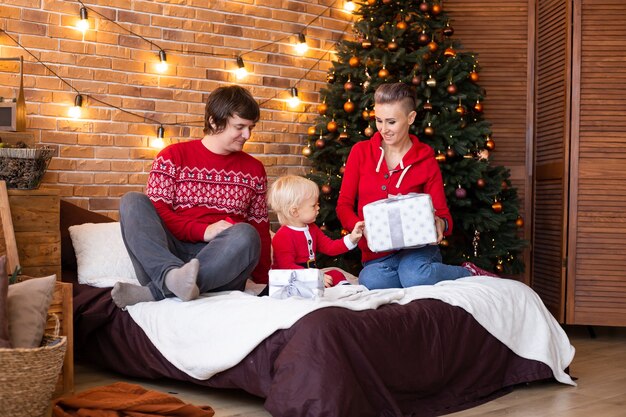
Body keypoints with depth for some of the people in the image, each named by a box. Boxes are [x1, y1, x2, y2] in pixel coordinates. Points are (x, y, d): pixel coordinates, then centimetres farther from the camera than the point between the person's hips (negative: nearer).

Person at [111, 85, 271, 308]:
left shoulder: (254, 169, 17)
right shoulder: (174, 156, 9)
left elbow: (260, 228, 18)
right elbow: (154, 212, -1)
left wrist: (263, 281, 8)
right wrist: (202, 231, -16)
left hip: (221, 262, 1)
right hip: (169, 253, -1)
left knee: (245, 235, -32)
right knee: (132, 201, -22)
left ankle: (153, 292, -36)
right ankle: (172, 275, -48)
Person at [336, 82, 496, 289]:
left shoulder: (425, 160, 3)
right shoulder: (361, 152, 5)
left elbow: (443, 214, 5)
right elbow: (344, 205, 5)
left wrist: (440, 224, -21)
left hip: (416, 247, -1)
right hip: (376, 255, 1)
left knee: (413, 274, -37)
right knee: (369, 280, -35)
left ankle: (469, 273, -6)